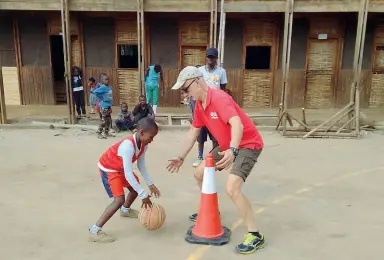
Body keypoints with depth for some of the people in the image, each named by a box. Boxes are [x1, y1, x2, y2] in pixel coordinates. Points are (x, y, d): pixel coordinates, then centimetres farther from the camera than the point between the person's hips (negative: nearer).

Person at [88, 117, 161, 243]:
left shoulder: (143, 144, -13)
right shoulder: (128, 146, -40)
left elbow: (141, 165, 0)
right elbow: (128, 174, -39)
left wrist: (150, 184, -4)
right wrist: (143, 195, -35)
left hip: (120, 168, 9)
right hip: (108, 168, -9)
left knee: (135, 187, 21)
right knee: (119, 199, -20)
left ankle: (125, 210, 51)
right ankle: (95, 230, -12)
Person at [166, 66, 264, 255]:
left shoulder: (219, 98, -26)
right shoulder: (199, 105, 1)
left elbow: (237, 125, -41)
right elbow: (193, 133, 12)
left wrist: (232, 151, -58)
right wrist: (181, 157, 14)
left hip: (248, 144, -9)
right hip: (227, 146, 9)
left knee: (232, 188, -24)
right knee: (199, 173, 15)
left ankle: (255, 235, -7)